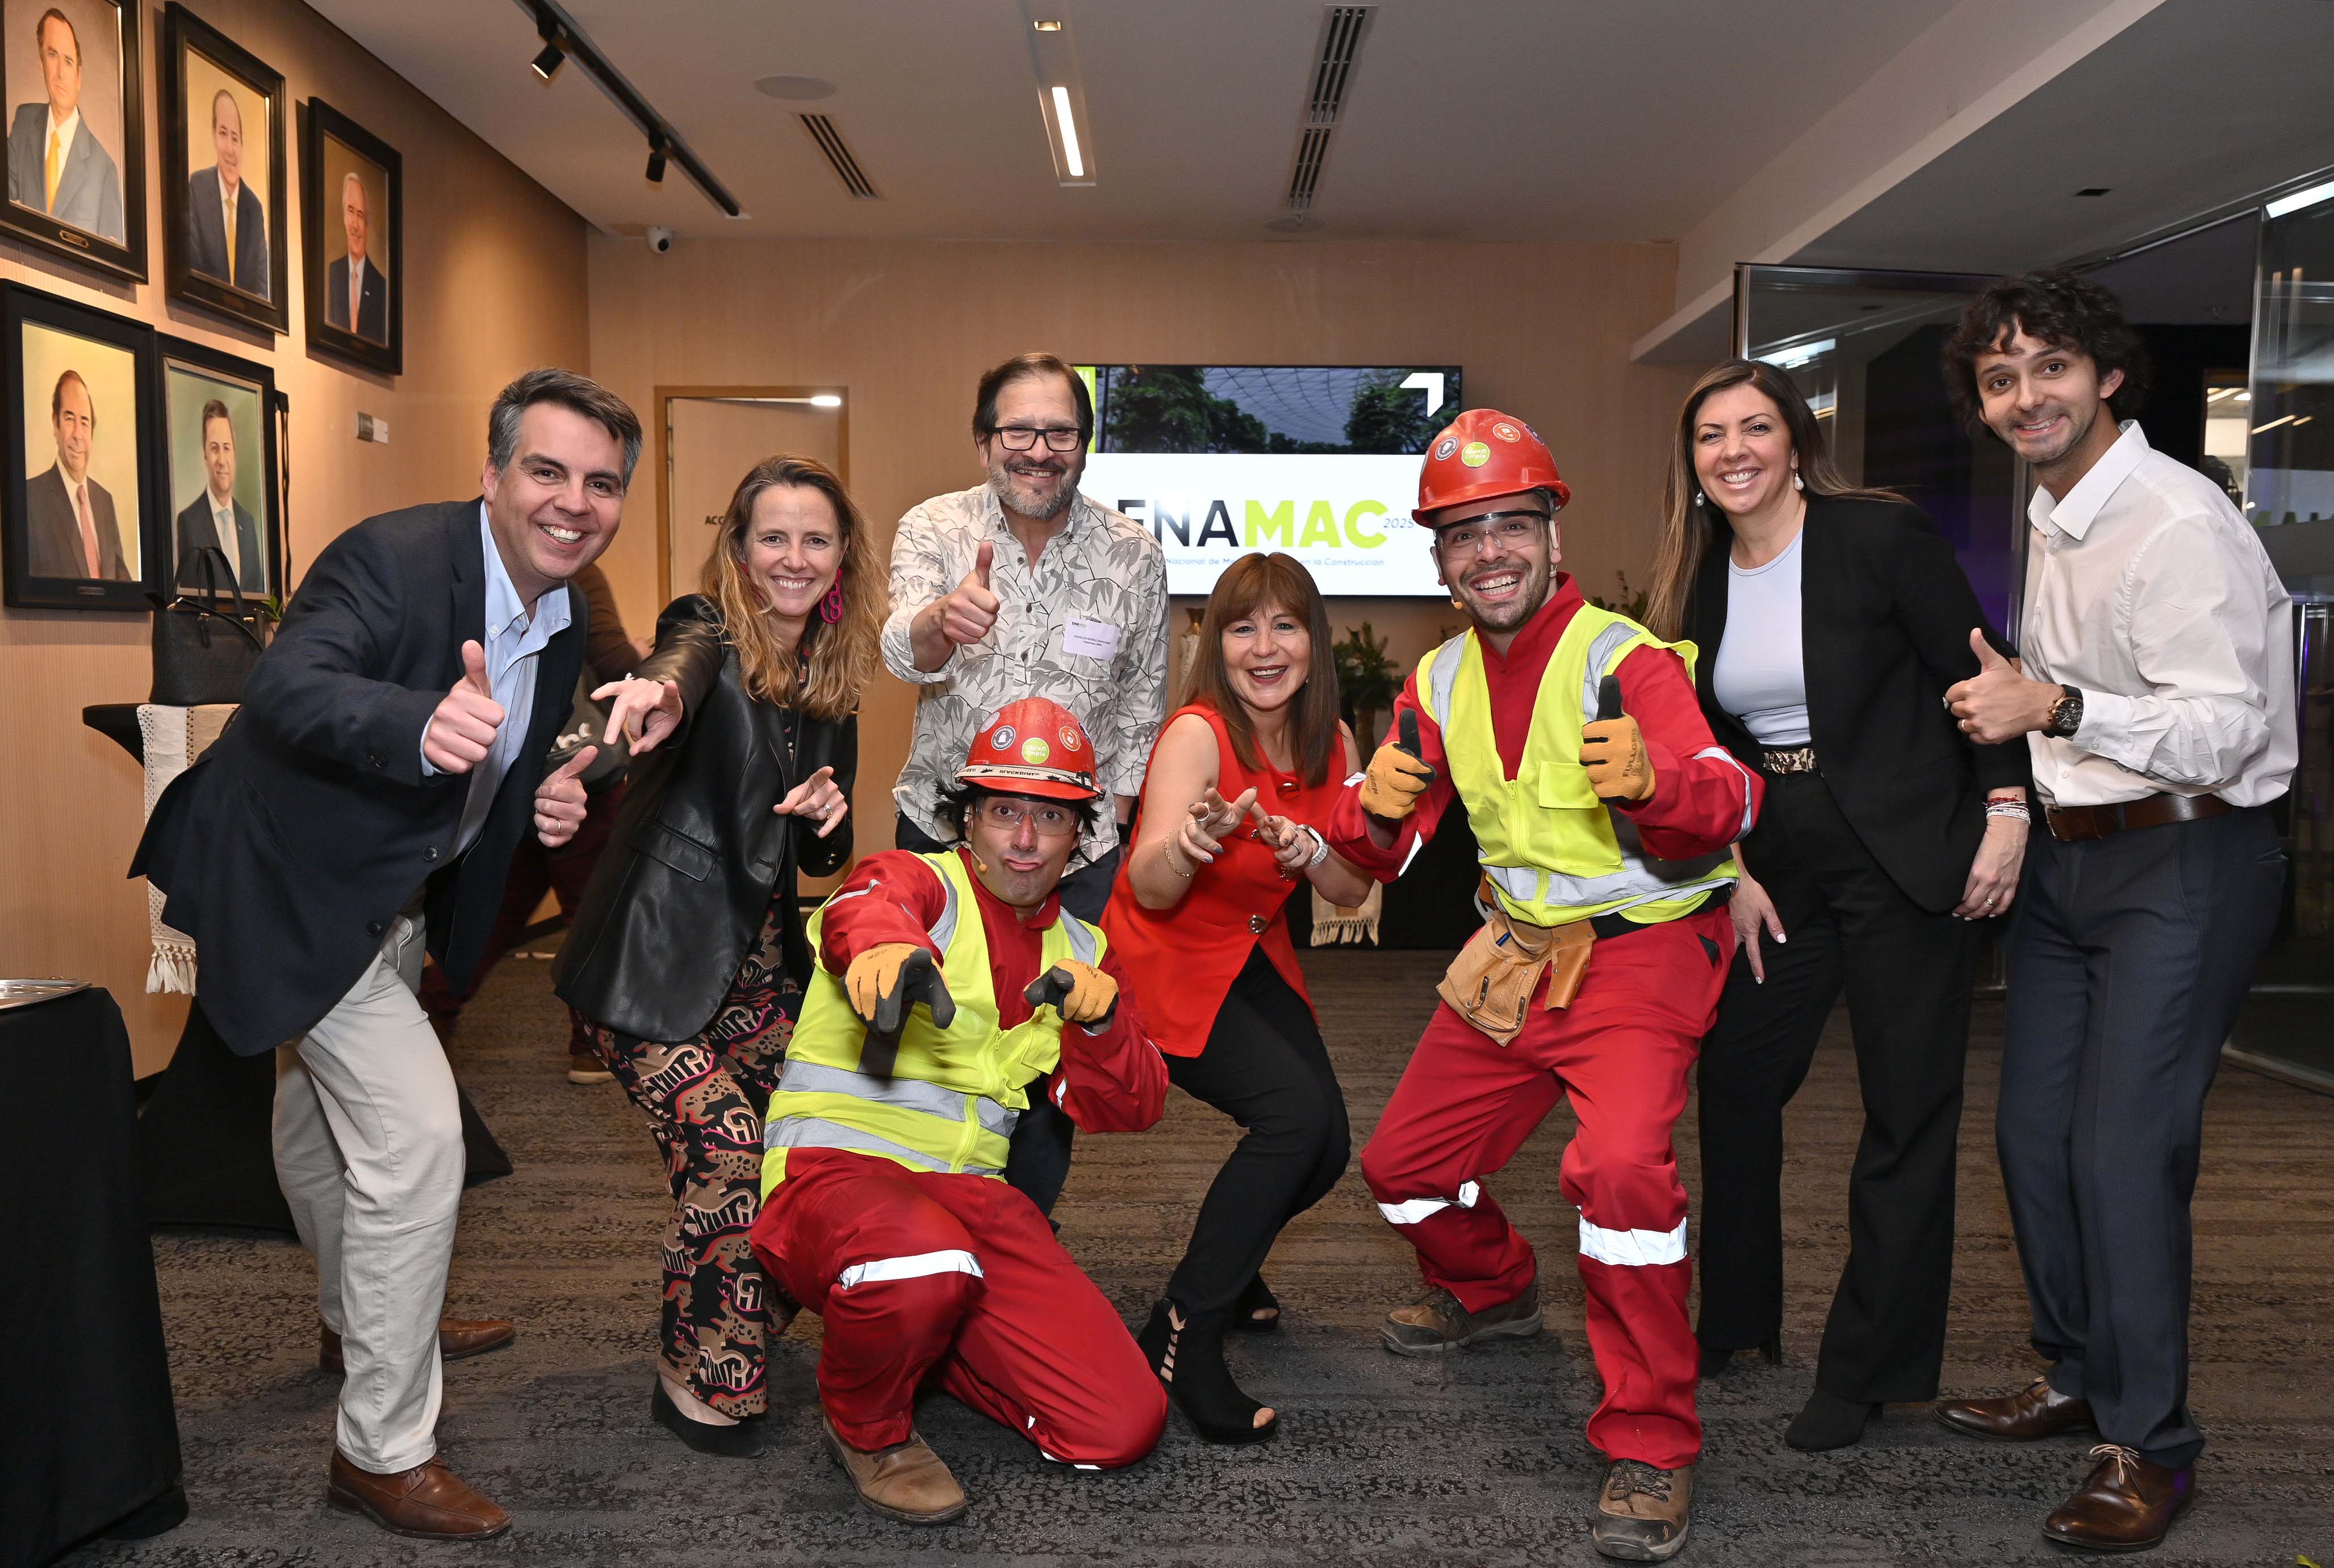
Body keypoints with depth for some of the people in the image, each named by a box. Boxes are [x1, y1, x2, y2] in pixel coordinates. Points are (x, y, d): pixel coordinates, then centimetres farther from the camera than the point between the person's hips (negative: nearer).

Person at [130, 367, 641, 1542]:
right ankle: (385, 1449, 1)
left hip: (390, 898, 9)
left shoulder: (562, 624, -3)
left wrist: (540, 806, -14)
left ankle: (358, 1317, 52)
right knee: (415, 1134, -14)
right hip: (301, 889, -9)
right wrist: (421, 726, -64)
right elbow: (285, 690, -45)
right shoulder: (392, 558, -28)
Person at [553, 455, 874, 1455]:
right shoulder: (707, 628, -6)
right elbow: (689, 656, -35)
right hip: (655, 961, -6)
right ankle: (703, 1384, 6)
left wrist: (828, 817, -9)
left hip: (758, 963, 6)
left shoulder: (832, 682, 10)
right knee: (725, 1155, -17)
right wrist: (665, 692, -59)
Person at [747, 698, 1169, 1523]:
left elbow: (1127, 1109, 7)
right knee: (925, 1270, -42)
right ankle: (866, 1428, -5)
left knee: (1125, 1425, -7)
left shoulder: (1081, 951, 14)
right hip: (837, 1166, -5)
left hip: (969, 1191, 6)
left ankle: (921, 1336, 18)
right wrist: (890, 947, -54)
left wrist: (1099, 1018, -15)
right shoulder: (916, 879, -2)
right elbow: (862, 912, -29)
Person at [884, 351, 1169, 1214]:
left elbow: (1142, 701, 6)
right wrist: (943, 619, -50)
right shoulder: (934, 528, -8)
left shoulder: (1135, 556, -5)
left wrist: (1110, 815, 1)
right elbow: (906, 653, -27)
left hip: (1077, 849, 0)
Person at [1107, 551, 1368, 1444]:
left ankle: (1228, 1262, 28)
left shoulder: (1332, 747, -2)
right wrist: (1189, 843, -51)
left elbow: (1355, 892, -4)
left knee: (1326, 1149, -5)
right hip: (1164, 965, -6)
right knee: (1297, 1110, -25)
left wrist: (1310, 854, -26)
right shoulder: (1197, 734, -22)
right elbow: (1150, 891, -29)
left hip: (1254, 959, 7)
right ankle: (1183, 1336, -11)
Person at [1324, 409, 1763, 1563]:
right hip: (1514, 953, 7)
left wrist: (1654, 778, -48)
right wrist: (1376, 810, -18)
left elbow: (1723, 805, -26)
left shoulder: (1626, 658, -16)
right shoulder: (1440, 682, 4)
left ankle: (1652, 1446, -9)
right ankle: (1491, 1290, 47)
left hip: (1639, 951, -7)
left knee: (1621, 1167, -29)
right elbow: (1382, 850, 6)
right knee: (1404, 1166, 14)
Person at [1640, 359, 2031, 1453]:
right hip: (1778, 870, 6)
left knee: (1906, 1114, 2)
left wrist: (2005, 813, -14)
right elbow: (1708, 743, 10)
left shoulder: (1882, 537, -11)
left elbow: (1977, 678, -8)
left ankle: (1868, 1371, 15)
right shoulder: (1701, 579, 5)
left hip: (1906, 860, -6)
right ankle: (1735, 1322, 30)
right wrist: (1735, 870, 4)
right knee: (1734, 1087, 11)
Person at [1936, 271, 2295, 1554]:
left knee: (2122, 1147, -9)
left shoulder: (2180, 523, -18)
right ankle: (2077, 1377, 30)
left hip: (2184, 863, -9)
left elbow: (2228, 727, -22)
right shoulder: (2050, 515, 10)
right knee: (2033, 1130, 12)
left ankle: (2151, 1445, 7)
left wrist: (2056, 706, -29)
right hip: (2070, 856, 9)